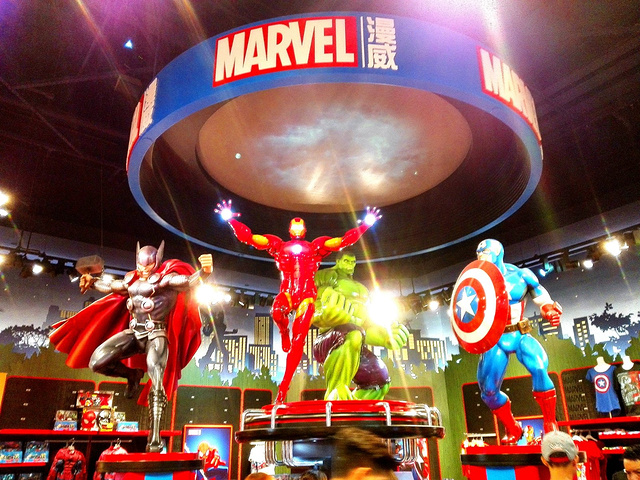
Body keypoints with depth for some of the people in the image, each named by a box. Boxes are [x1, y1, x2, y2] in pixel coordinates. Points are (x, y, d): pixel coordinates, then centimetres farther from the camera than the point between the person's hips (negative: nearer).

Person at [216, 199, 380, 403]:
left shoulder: (316, 246, 18)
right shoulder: (278, 244, 19)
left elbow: (345, 240, 13)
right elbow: (247, 236, 15)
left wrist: (365, 224, 7)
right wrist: (231, 220, 9)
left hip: (306, 296, 0)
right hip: (286, 292, 0)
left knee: (298, 340, -12)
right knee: (277, 311, -37)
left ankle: (284, 386, -5)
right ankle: (284, 334, -1)